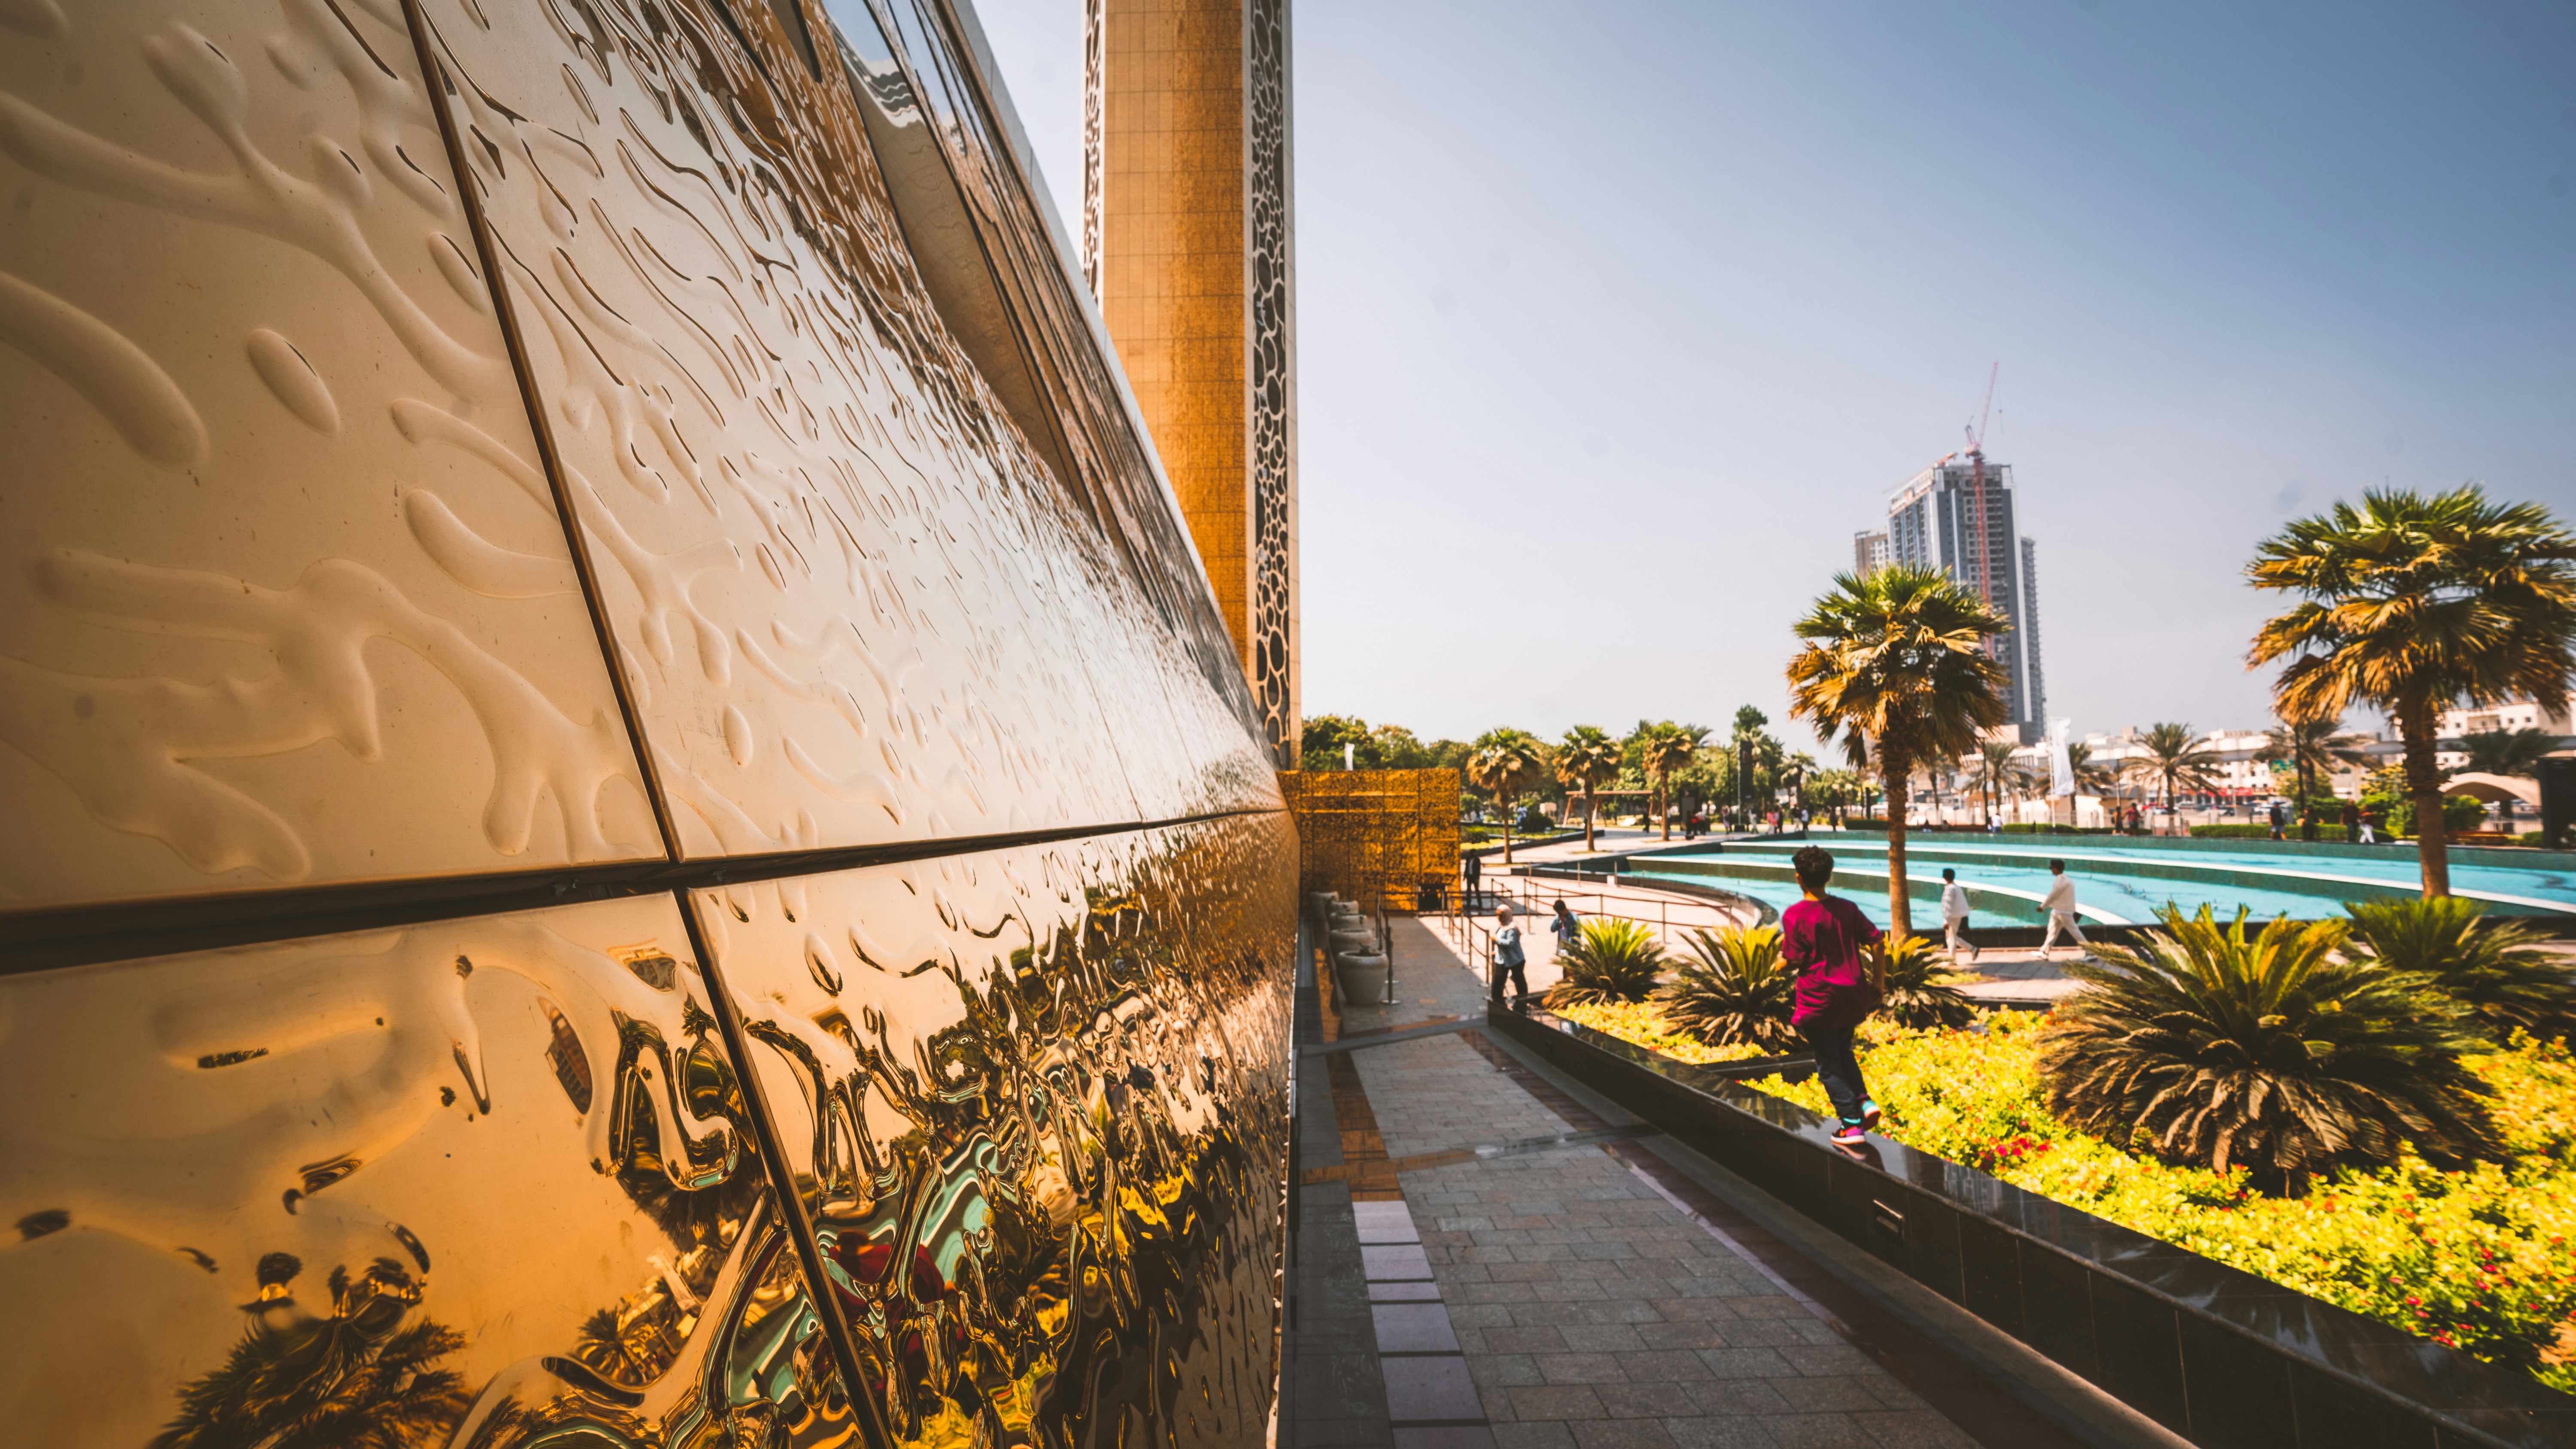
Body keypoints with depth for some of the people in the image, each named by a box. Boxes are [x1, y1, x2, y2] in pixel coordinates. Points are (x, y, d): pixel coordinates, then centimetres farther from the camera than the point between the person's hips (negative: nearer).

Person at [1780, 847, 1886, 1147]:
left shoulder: (1794, 915, -14)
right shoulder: (1847, 909, 2)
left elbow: (1795, 961, -15)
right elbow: (1876, 943, 3)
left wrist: (1783, 946, 5)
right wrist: (1879, 981, 13)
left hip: (1818, 1001, -5)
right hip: (1854, 995, 5)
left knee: (1829, 1065, 8)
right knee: (1843, 1051, 26)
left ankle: (1852, 1124, 7)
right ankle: (1864, 1101, 11)